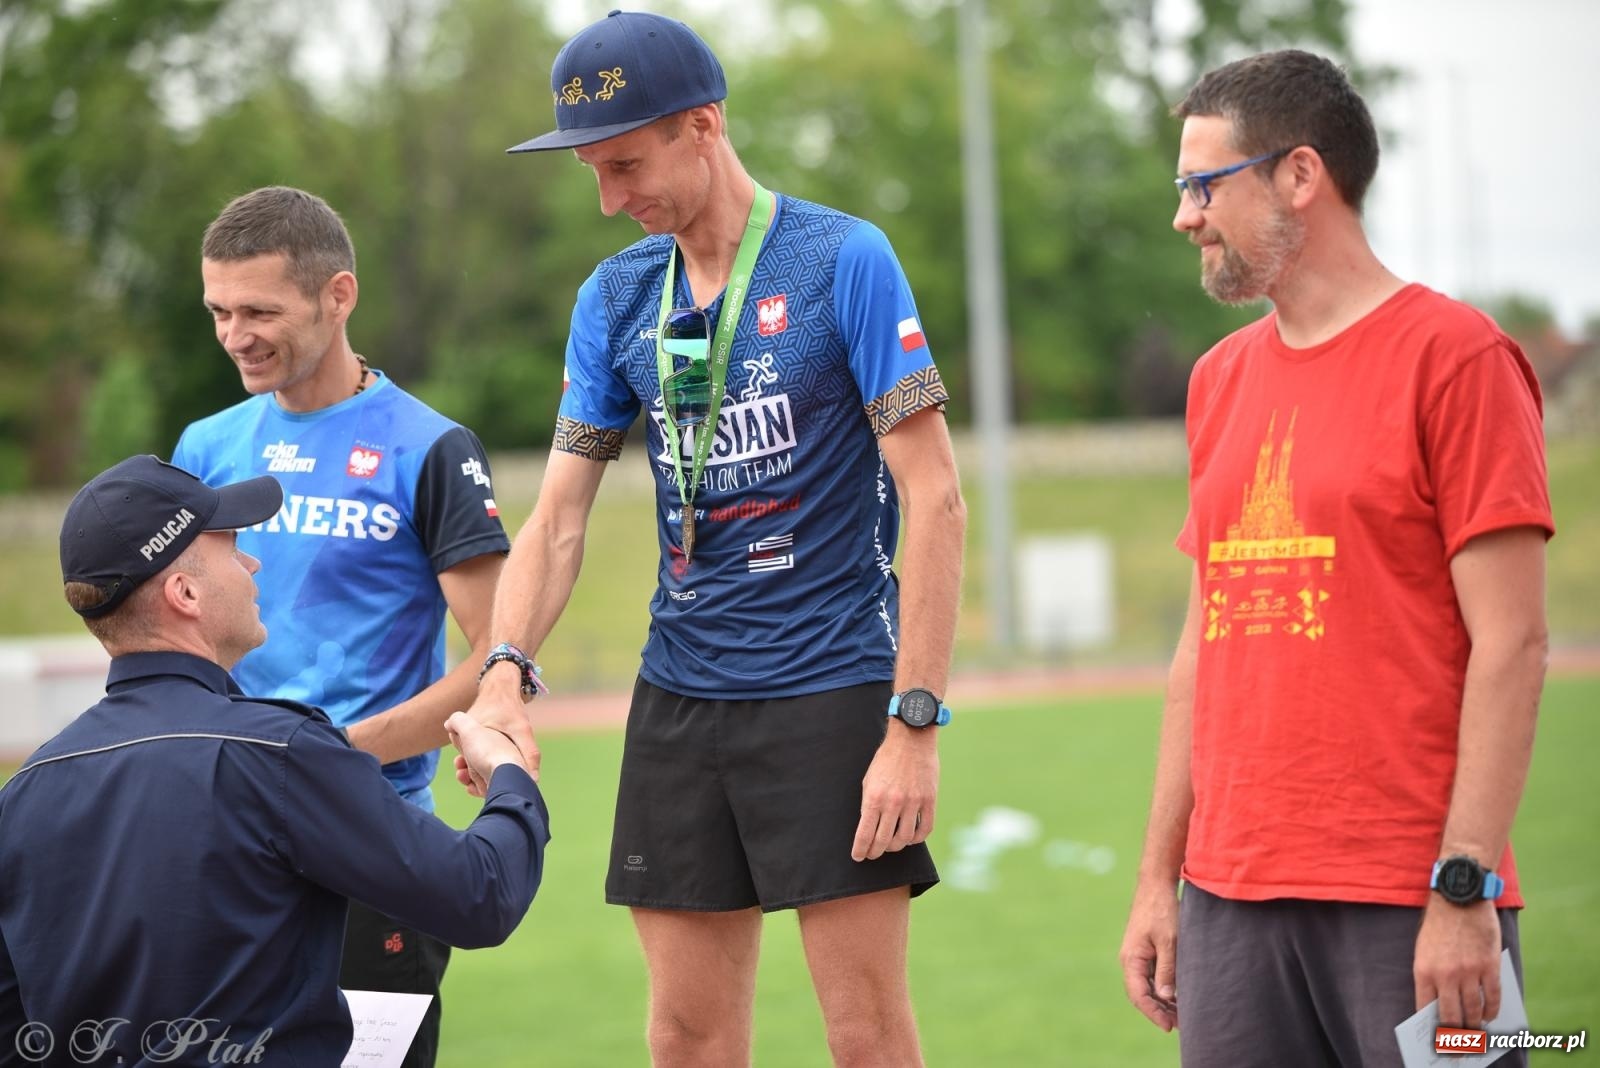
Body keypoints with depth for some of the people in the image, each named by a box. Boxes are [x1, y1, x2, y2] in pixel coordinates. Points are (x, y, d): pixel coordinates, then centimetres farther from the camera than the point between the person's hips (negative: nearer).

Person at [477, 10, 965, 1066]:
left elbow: (935, 501, -11)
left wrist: (915, 726, -16)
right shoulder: (616, 295, 8)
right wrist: (505, 672, -10)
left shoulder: (844, 259, -8)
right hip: (681, 694, 5)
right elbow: (559, 517, 8)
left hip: (833, 693, -5)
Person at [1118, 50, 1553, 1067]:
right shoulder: (1222, 378, 15)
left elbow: (1511, 644, -10)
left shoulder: (1454, 354, -5)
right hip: (1229, 898, 6)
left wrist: (1464, 889, -15)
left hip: (1408, 906, -6)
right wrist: (1158, 877, 14)